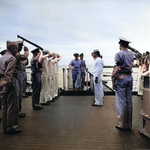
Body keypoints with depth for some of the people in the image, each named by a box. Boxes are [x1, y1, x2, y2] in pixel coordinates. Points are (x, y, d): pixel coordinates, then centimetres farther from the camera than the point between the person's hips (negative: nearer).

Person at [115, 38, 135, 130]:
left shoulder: (119, 54, -8)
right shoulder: (132, 54, 11)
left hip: (121, 77, -6)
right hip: (130, 77, 6)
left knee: (121, 101, -2)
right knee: (129, 101, 9)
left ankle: (122, 124, 3)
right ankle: (129, 124, 16)